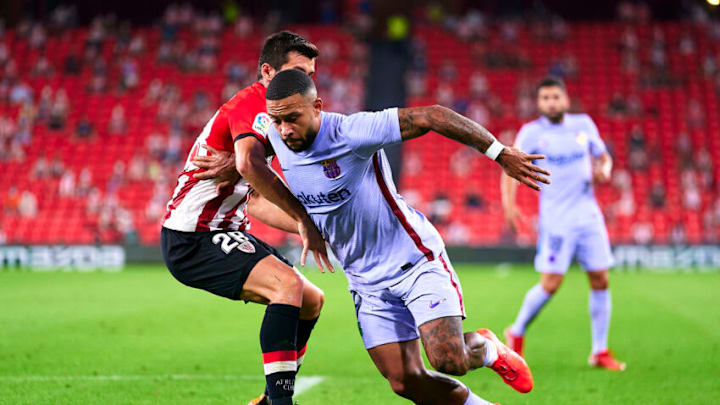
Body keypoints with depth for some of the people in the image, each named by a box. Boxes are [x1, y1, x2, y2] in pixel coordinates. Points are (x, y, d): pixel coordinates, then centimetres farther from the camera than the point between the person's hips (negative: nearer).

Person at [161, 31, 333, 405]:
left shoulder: (266, 113, 16)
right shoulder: (253, 104, -16)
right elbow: (249, 164, -38)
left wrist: (309, 227, 5)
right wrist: (304, 218, -35)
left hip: (222, 231, 11)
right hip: (192, 238, -11)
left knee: (312, 300, 11)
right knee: (288, 283, -28)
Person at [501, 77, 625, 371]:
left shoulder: (584, 125, 8)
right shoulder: (532, 132, -3)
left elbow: (603, 157, 20)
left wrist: (604, 171, -4)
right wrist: (509, 203, -19)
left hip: (588, 216, 4)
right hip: (556, 219, -4)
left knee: (600, 280, 2)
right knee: (550, 283, -10)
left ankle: (600, 351, 12)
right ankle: (517, 333, 15)